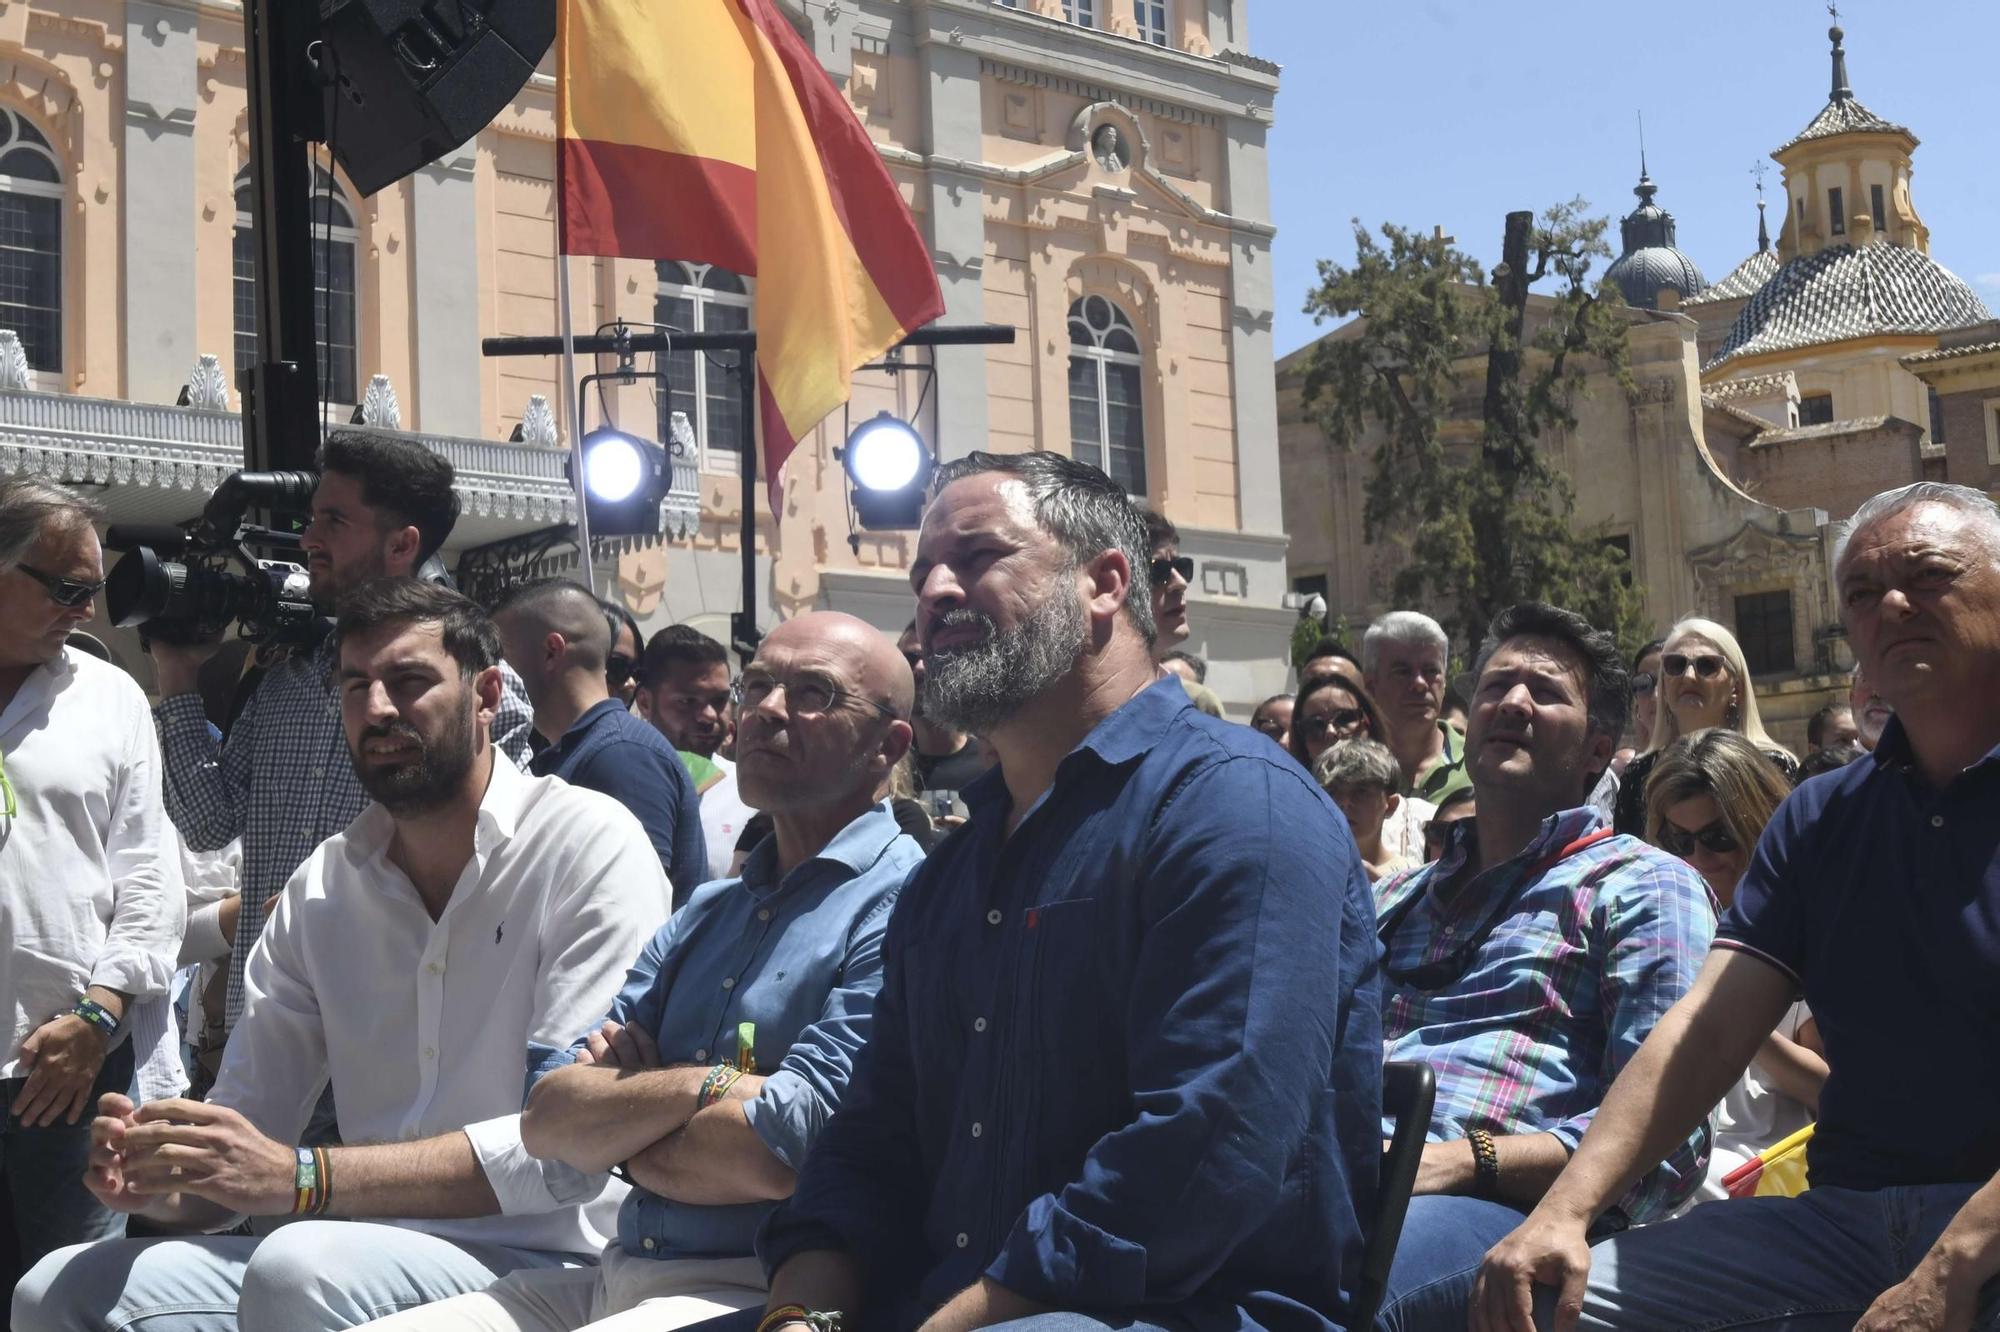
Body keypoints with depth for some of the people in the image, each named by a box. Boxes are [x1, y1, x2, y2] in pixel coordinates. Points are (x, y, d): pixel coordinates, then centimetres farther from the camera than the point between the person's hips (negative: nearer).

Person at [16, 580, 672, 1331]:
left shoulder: (591, 843, -10)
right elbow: (249, 1116, 8)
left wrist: (303, 1178, -27)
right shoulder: (320, 888, 9)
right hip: (369, 1248, 6)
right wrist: (163, 1185, -16)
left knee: (298, 1270, -31)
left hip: (546, 1257, -6)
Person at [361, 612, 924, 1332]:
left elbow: (778, 1155, -19)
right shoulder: (705, 914, 19)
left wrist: (619, 1129, 2)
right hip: (617, 1274, 8)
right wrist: (707, 1083, -10)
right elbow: (548, 1121, 9)